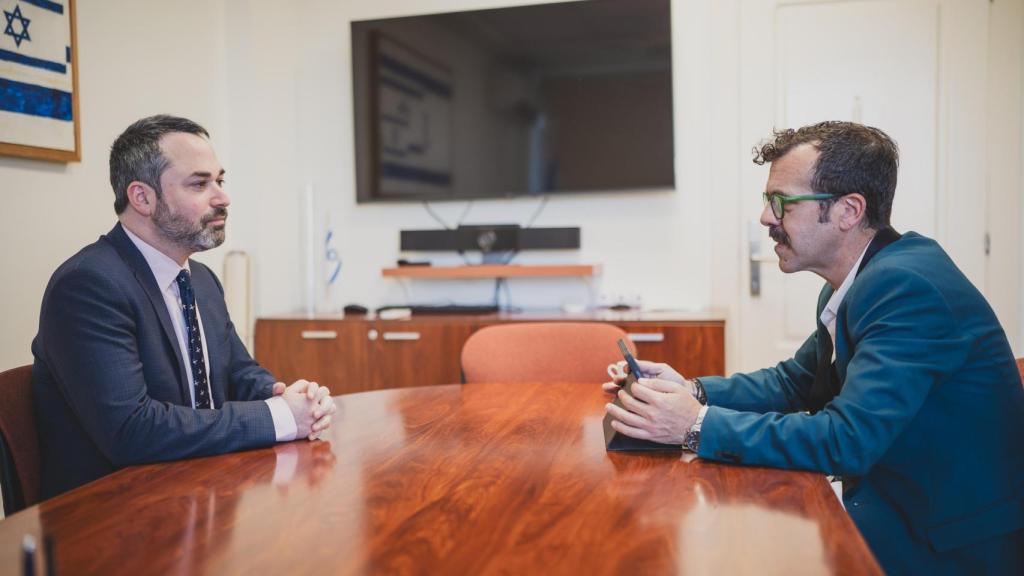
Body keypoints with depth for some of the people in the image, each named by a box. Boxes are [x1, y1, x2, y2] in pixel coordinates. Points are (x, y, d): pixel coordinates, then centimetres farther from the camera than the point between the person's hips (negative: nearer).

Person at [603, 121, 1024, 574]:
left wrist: (699, 425, -27)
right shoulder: (850, 286, 5)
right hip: (900, 511, 8)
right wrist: (693, 390, -4)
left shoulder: (908, 287, -25)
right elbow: (794, 382, 12)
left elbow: (846, 441, -30)